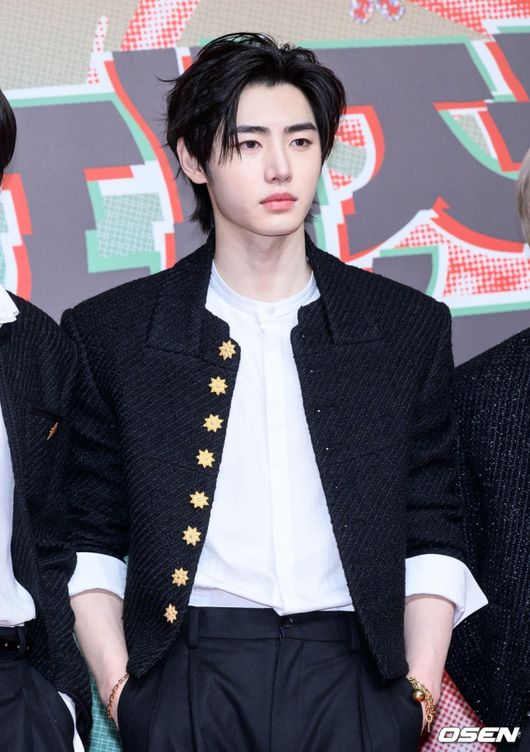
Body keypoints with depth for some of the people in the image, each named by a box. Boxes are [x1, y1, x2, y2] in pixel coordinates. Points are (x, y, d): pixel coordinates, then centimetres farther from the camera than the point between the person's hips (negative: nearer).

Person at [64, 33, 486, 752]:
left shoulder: (410, 328, 10)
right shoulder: (110, 333, 7)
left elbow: (432, 537, 11)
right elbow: (89, 538, 8)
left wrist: (420, 690, 0)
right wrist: (118, 686, -4)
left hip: (352, 681, 1)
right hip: (186, 682, -1)